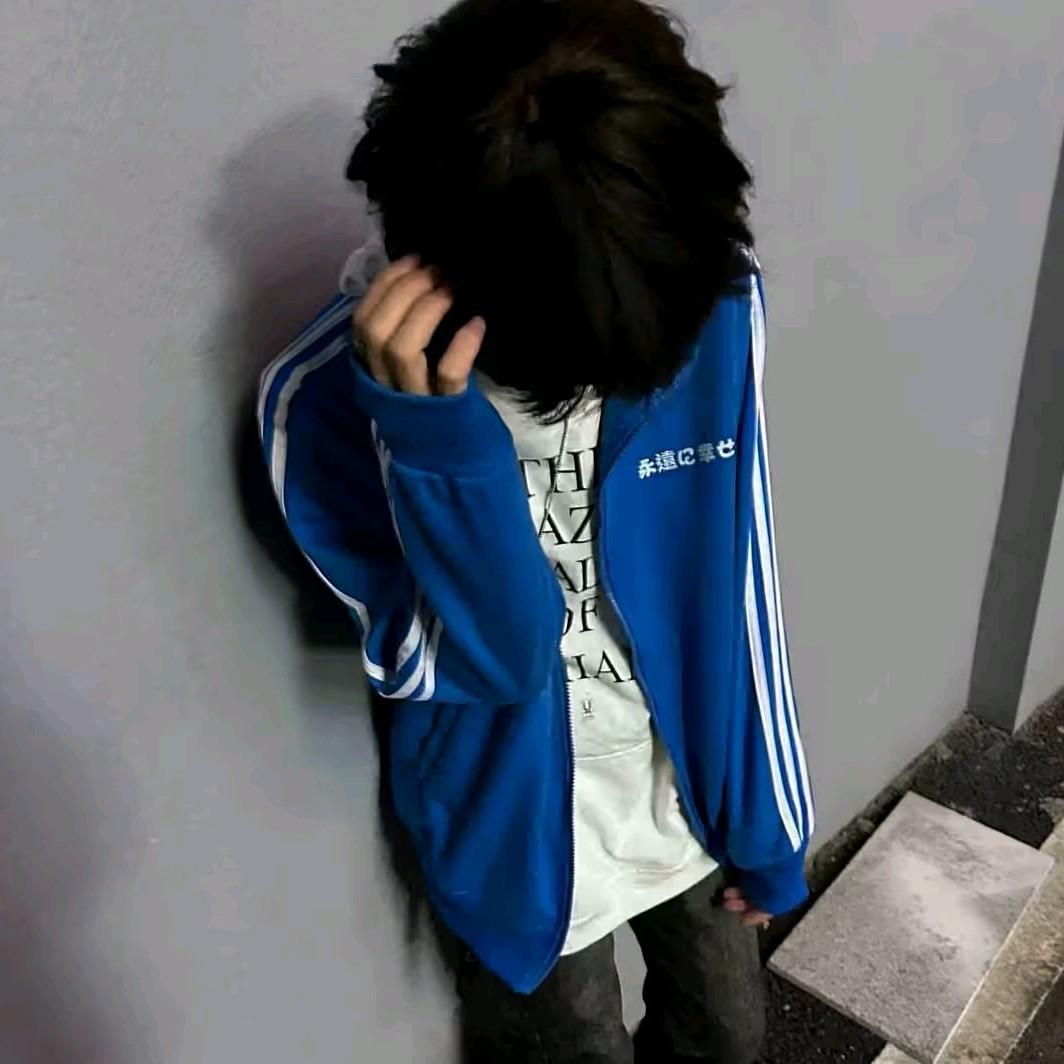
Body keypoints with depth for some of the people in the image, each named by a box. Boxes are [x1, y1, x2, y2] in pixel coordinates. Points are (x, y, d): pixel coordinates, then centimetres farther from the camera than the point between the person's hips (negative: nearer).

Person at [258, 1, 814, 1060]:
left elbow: (738, 594, -8)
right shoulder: (327, 395, -26)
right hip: (528, 831, -2)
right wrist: (436, 441, -42)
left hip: (695, 789, 3)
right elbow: (479, 661, -24)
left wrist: (766, 822, 2)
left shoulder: (713, 304, -18)